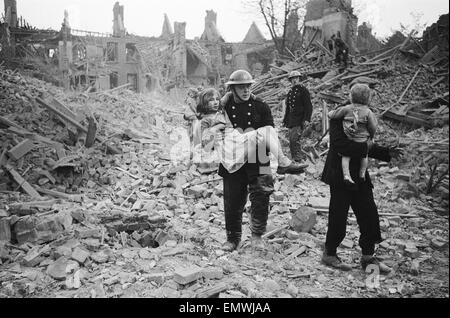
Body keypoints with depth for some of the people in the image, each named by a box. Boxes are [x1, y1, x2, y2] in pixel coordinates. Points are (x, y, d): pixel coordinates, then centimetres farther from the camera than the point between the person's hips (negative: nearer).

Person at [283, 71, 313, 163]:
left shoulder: (303, 90, -3)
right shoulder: (290, 92, 17)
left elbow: (308, 106, -7)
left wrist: (306, 120, -16)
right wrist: (285, 120, 18)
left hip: (299, 120, -7)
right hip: (291, 120, 7)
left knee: (295, 139, -18)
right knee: (291, 141, 7)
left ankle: (298, 160, -13)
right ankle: (293, 160, 14)